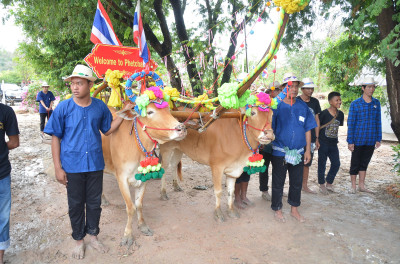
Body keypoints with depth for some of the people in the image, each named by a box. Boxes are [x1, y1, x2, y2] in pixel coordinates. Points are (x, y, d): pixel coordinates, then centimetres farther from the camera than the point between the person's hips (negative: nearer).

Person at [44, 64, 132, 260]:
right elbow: (56, 138, -4)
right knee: (76, 204, 13)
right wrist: (58, 168, -7)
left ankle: (92, 236, 36)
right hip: (72, 166, -1)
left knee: (94, 203, 14)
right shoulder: (63, 108, -8)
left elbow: (107, 130, 9)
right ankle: (79, 240, 34)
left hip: (95, 164, 2)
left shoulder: (100, 106, -2)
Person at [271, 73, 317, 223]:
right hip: (279, 152, -4)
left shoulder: (303, 106, 4)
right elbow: (269, 127, -6)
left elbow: (308, 129, 8)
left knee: (297, 182, 15)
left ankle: (294, 209, 33)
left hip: (298, 152, 4)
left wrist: (307, 150, 5)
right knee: (278, 182, 8)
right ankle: (277, 209, 26)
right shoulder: (277, 106, -7)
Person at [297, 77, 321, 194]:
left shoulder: (315, 102, 9)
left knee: (307, 163, 12)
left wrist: (317, 138, 10)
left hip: (311, 139, 5)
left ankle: (305, 186, 25)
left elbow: (317, 120, 13)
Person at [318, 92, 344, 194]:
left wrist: (335, 138, 15)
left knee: (336, 164, 7)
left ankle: (329, 183, 25)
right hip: (323, 143, -5)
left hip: (333, 143, 6)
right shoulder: (324, 113, -13)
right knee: (322, 164, 5)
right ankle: (322, 185, 20)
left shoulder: (340, 114, 4)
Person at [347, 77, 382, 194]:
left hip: (371, 140, 4)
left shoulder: (376, 103, 5)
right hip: (358, 139, -3)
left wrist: (378, 139, 7)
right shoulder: (355, 104, -7)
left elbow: (378, 122, 10)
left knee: (364, 163, 14)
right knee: (355, 163, 6)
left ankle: (361, 185, 26)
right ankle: (353, 186, 19)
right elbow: (350, 123, -6)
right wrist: (350, 141, -9)